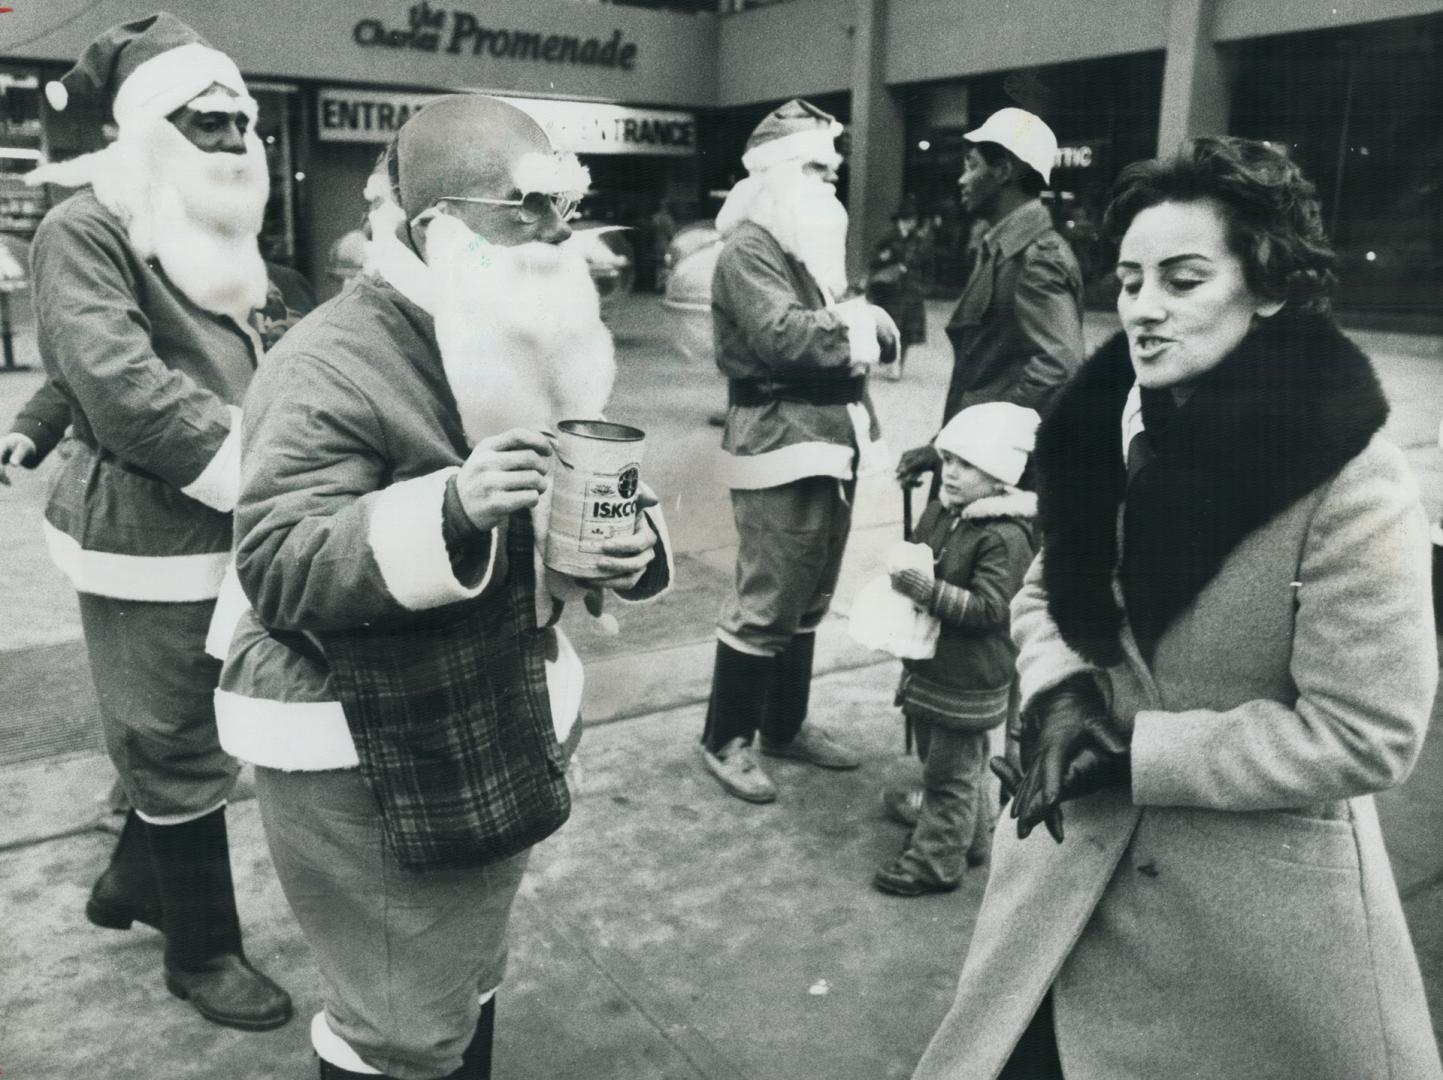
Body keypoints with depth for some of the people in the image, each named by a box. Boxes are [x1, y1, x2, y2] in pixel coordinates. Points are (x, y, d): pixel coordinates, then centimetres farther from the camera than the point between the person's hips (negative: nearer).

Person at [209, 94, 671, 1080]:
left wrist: (632, 545, -10)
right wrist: (450, 509, -40)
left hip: (499, 728, 8)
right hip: (360, 754, -7)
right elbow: (277, 567, -25)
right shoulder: (336, 365, -20)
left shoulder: (534, 343, 6)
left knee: (470, 982, 23)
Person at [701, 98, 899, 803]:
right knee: (766, 603, -3)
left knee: (809, 598, 16)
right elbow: (785, 338, -23)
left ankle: (785, 726, 30)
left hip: (833, 440, 9)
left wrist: (866, 323, -7)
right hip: (781, 444, -9)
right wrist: (851, 329, -7)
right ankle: (724, 740, 12)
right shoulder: (750, 248, -9)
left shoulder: (815, 244, 19)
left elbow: (876, 332, 16)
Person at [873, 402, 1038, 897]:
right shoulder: (938, 512, 4)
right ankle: (975, 835, 41)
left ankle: (936, 860, 19)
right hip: (930, 663, 9)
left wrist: (931, 591, -32)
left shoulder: (1005, 536, -21)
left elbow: (989, 608, -25)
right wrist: (902, 575, 0)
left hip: (969, 679, -9)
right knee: (950, 759, 23)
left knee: (949, 769, 5)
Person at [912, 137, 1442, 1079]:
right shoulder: (1123, 427, -3)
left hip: (1258, 899, -4)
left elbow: (1364, 732, -18)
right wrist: (1062, 695, -12)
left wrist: (1135, 751, -19)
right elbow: (1047, 593, 8)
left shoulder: (1353, 484, -19)